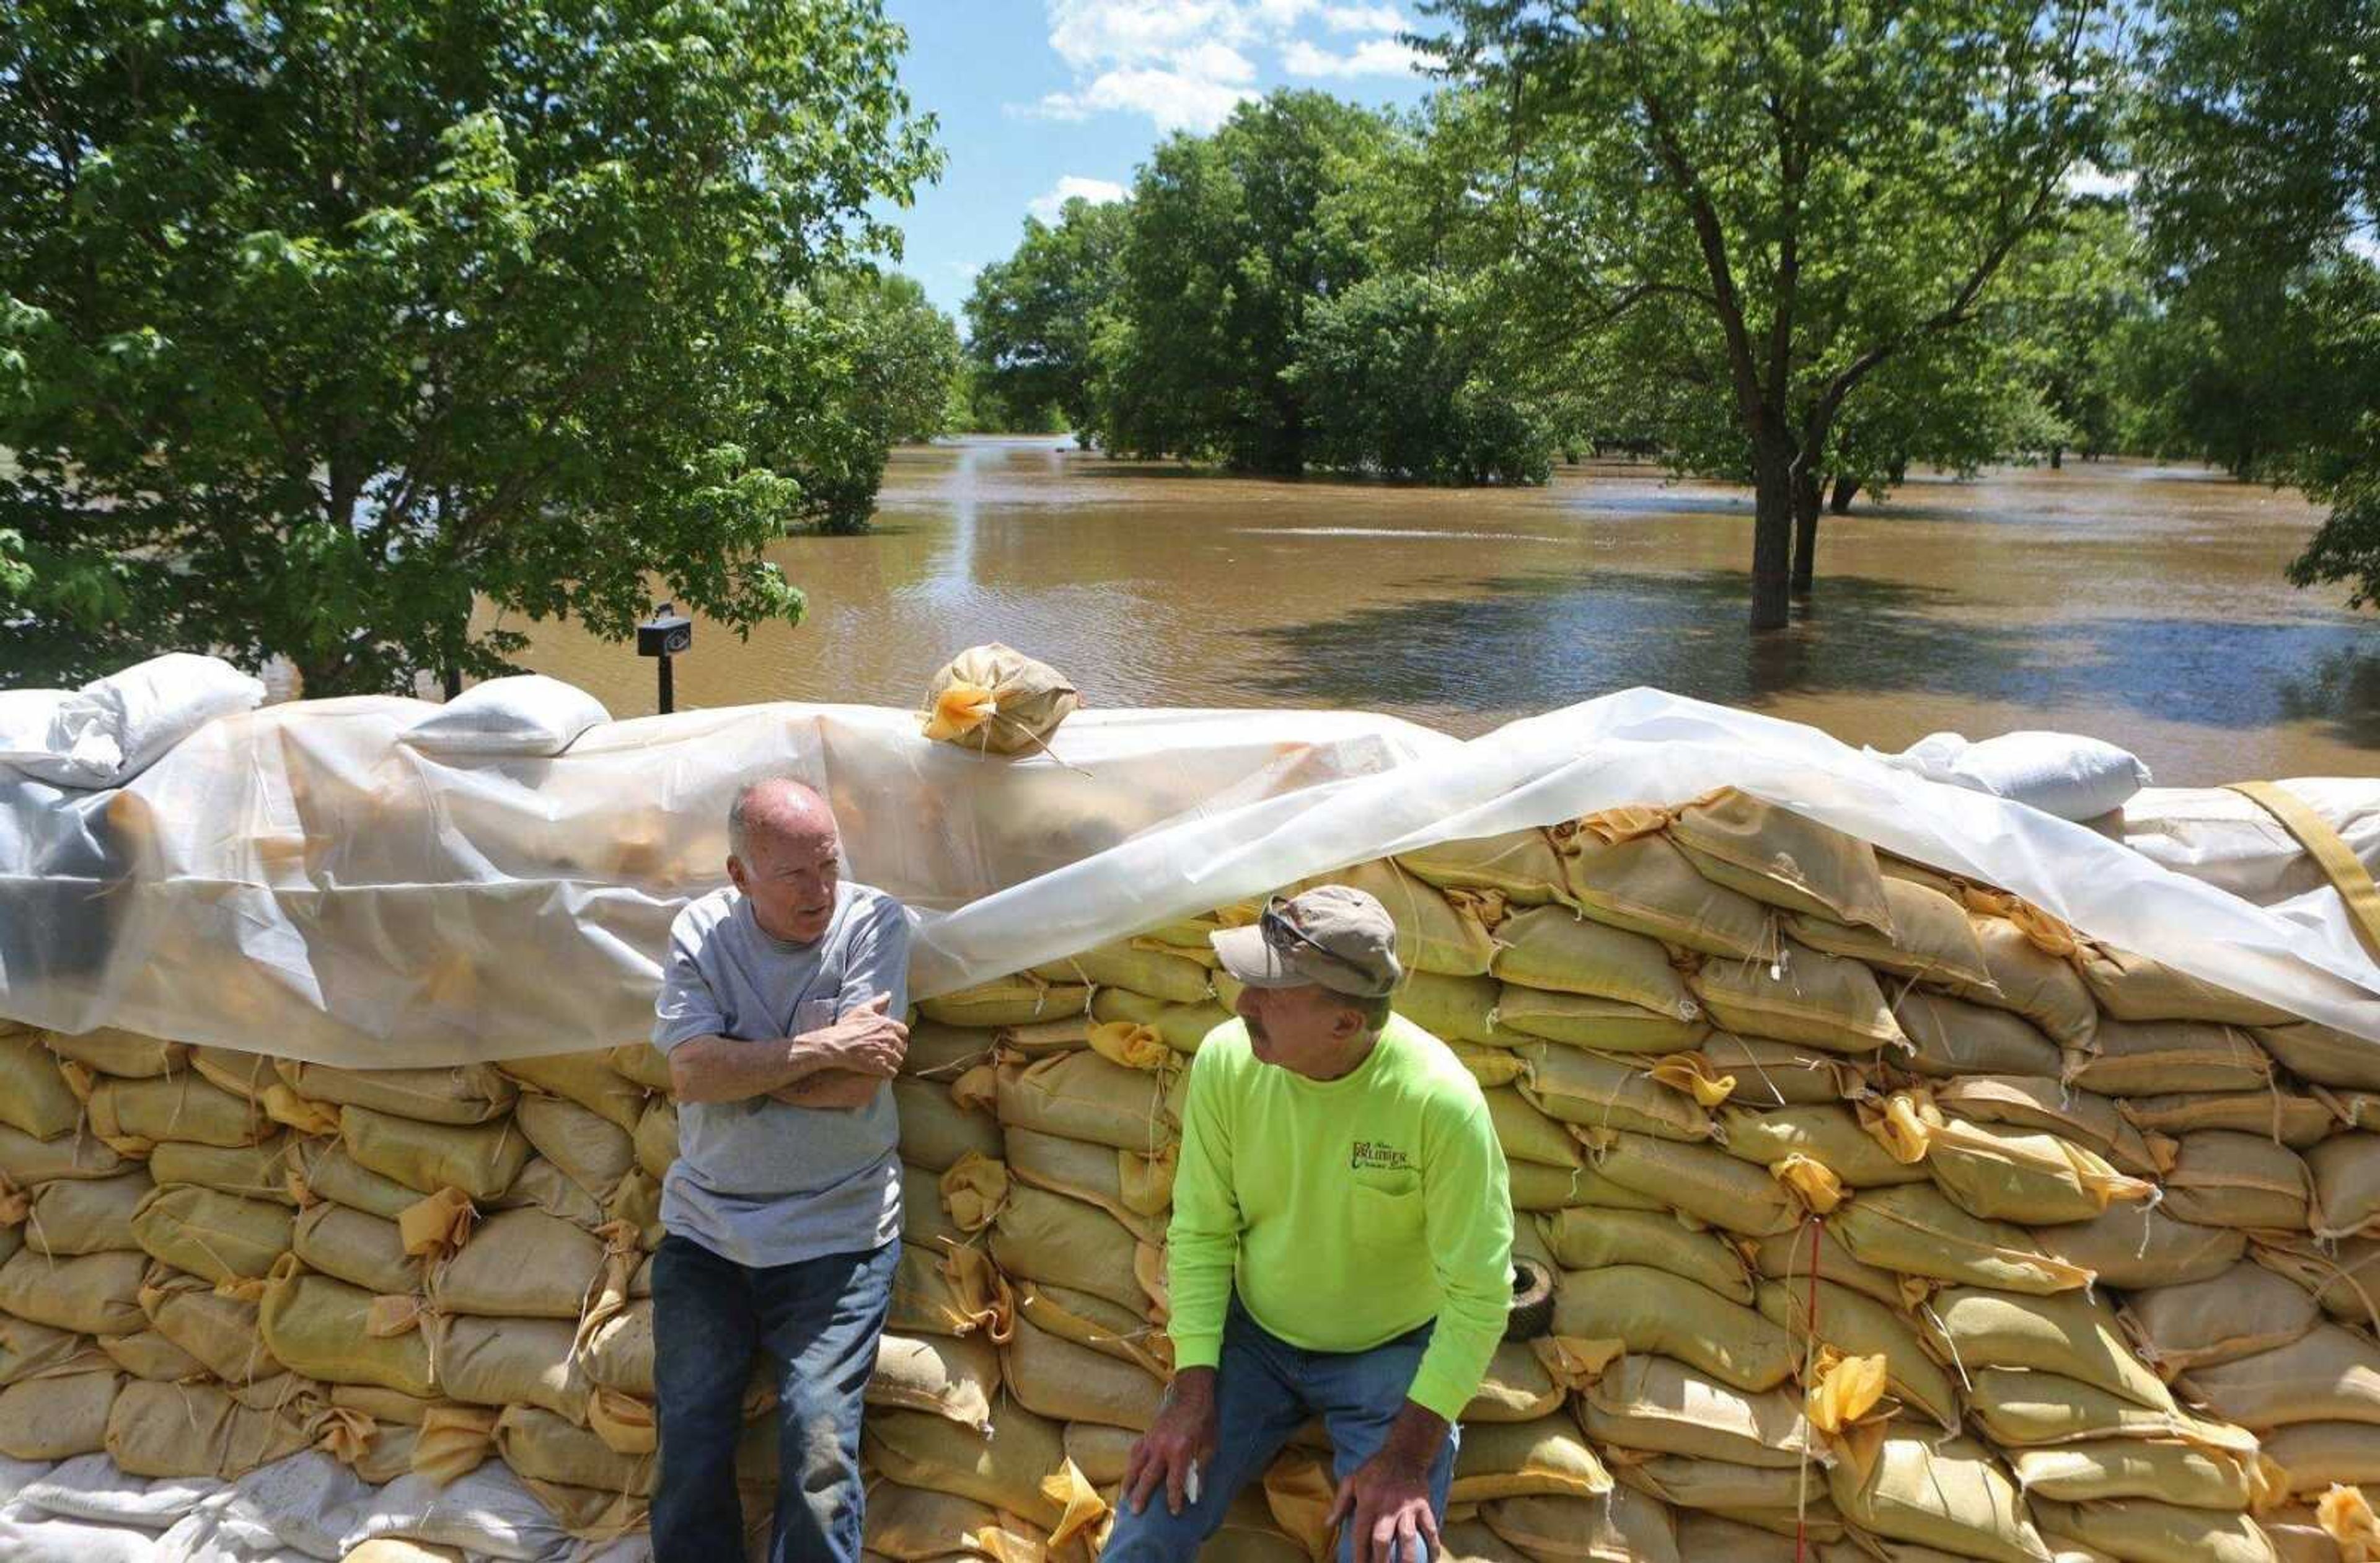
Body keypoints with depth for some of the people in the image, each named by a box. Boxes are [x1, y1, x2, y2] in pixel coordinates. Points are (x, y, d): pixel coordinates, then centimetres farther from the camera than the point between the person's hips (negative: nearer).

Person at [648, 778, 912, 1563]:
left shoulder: (873, 922, -9)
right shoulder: (701, 931, -3)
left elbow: (857, 1083, -18)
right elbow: (690, 1074, -16)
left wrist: (736, 1064, -13)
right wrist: (816, 1048, -20)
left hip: (835, 1237, -2)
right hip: (703, 1232, 3)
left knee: (820, 1457, -5)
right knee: (689, 1453, 10)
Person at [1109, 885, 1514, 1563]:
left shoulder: (1440, 1100, -28)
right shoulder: (1225, 1059, -17)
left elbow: (1480, 1294, -20)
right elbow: (1201, 1231, -6)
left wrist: (1407, 1454, -21)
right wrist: (1193, 1390, -12)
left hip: (1392, 1354, -2)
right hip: (1255, 1337, 3)